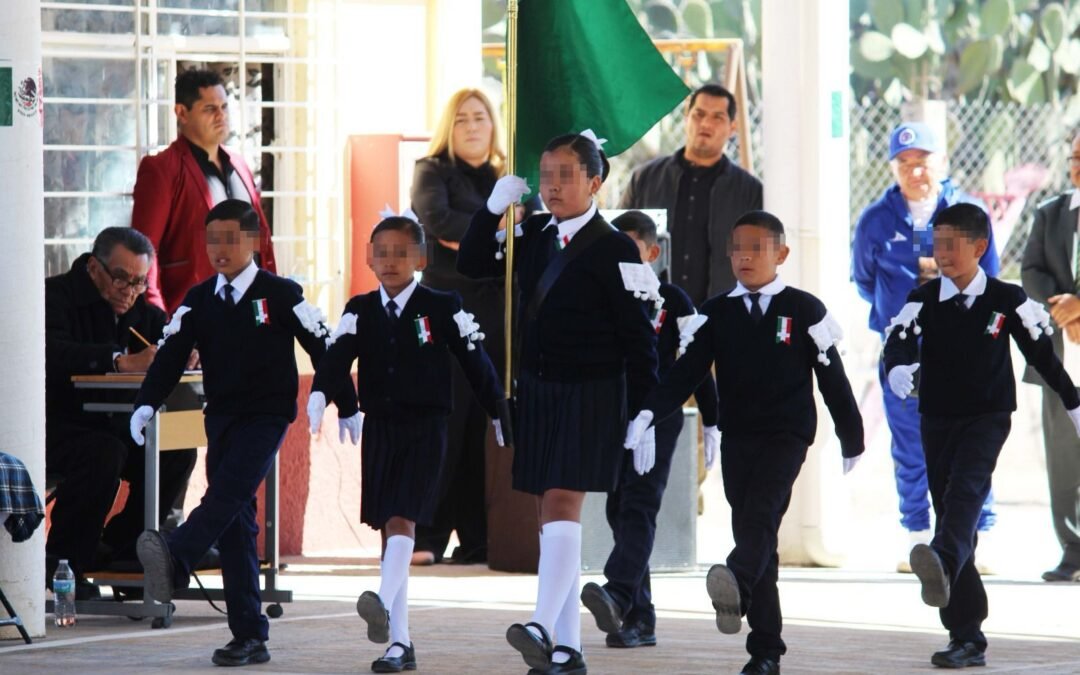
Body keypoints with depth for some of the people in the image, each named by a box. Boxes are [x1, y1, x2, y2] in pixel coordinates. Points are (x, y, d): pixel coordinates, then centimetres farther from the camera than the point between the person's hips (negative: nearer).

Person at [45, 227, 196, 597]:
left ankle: (123, 544, 3)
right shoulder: (56, 296, -15)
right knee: (104, 453, -35)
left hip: (106, 424, 8)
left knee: (177, 451, -11)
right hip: (52, 425, -8)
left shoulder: (139, 309, 10)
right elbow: (54, 356, -34)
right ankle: (63, 563, -22)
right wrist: (125, 361, -43)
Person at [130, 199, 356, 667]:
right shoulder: (198, 301, 9)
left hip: (266, 415, -5)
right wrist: (146, 404, -14)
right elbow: (171, 356, 2)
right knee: (235, 525, 1)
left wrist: (348, 409, 7)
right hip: (221, 418, 5)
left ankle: (174, 560, -52)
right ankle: (250, 637, 1)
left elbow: (322, 350, 4)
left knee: (227, 492, -28)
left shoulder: (281, 295, -1)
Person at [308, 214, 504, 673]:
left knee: (401, 521, -20)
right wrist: (320, 394, -29)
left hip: (425, 429, -4)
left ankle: (383, 605, -38)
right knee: (388, 530, 6)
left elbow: (476, 363, 1)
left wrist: (499, 414, 4)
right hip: (378, 429, 4)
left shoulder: (443, 308, -2)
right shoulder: (360, 311, 5)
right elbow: (338, 357, -9)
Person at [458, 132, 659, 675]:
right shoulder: (534, 238, 10)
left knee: (561, 503, -17)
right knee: (551, 512, 7)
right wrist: (494, 208, 0)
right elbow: (472, 265, 15)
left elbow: (639, 340, -10)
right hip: (537, 388, 7)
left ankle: (545, 627, -27)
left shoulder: (613, 250, -10)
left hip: (591, 394, -7)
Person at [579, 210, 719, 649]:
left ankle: (618, 596, -37)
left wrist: (712, 423, 0)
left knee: (639, 505, -18)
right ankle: (639, 618, 6)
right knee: (619, 511, 3)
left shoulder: (673, 302, 0)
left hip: (658, 416, -5)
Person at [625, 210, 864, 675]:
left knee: (760, 515, -25)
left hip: (786, 435, -4)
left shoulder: (804, 311, 1)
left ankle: (736, 587, -52)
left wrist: (851, 441, 9)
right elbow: (687, 372, 0)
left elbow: (832, 379, 5)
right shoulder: (717, 314, 8)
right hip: (736, 438, 4)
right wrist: (648, 414, -16)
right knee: (750, 532, 2)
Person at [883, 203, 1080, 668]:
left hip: (987, 417, -3)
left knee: (965, 490, -29)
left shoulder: (1007, 300, -3)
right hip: (937, 420, 3)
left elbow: (1042, 354, 5)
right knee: (952, 512, 2)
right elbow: (900, 343, -16)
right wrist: (898, 370, -39)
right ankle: (967, 638, 4)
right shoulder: (923, 301, 0)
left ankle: (943, 565, -57)